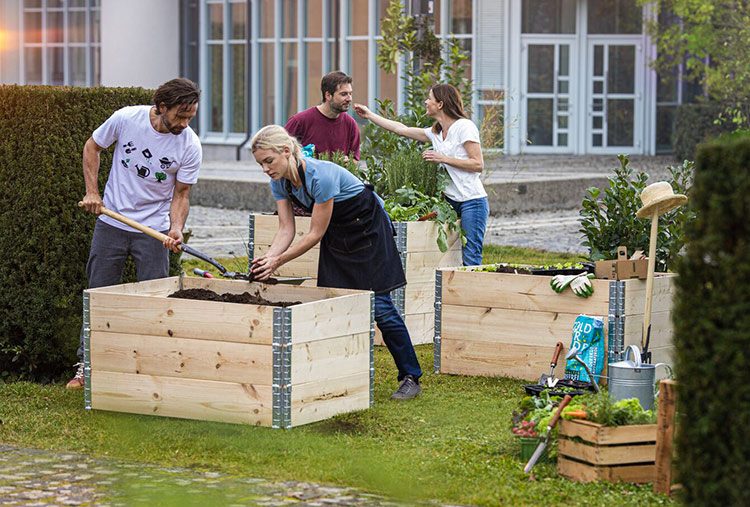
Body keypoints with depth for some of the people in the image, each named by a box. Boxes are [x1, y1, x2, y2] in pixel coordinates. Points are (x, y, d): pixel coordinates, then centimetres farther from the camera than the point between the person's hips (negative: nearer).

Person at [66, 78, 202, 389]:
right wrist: (92, 191, -4)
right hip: (111, 221, 1)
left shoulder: (190, 146, -13)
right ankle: (86, 365, 17)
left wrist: (176, 229, -21)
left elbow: (181, 194, -4)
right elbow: (92, 147, 4)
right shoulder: (126, 119, -14)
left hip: (154, 229, 0)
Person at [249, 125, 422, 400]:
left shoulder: (320, 176, -33)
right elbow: (286, 229, -9)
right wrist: (267, 258, -26)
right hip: (336, 232, 8)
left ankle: (410, 377, -3)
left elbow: (315, 234, -27)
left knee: (378, 304, -10)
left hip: (367, 227, -8)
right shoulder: (280, 182, -9)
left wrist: (278, 261, -27)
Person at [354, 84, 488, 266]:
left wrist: (443, 159, -15)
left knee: (470, 258, -11)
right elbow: (402, 129, 23)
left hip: (472, 201, -8)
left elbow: (478, 164, -13)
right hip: (451, 200, 8)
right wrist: (369, 115, 28)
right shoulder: (435, 132, 14)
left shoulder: (464, 127, -8)